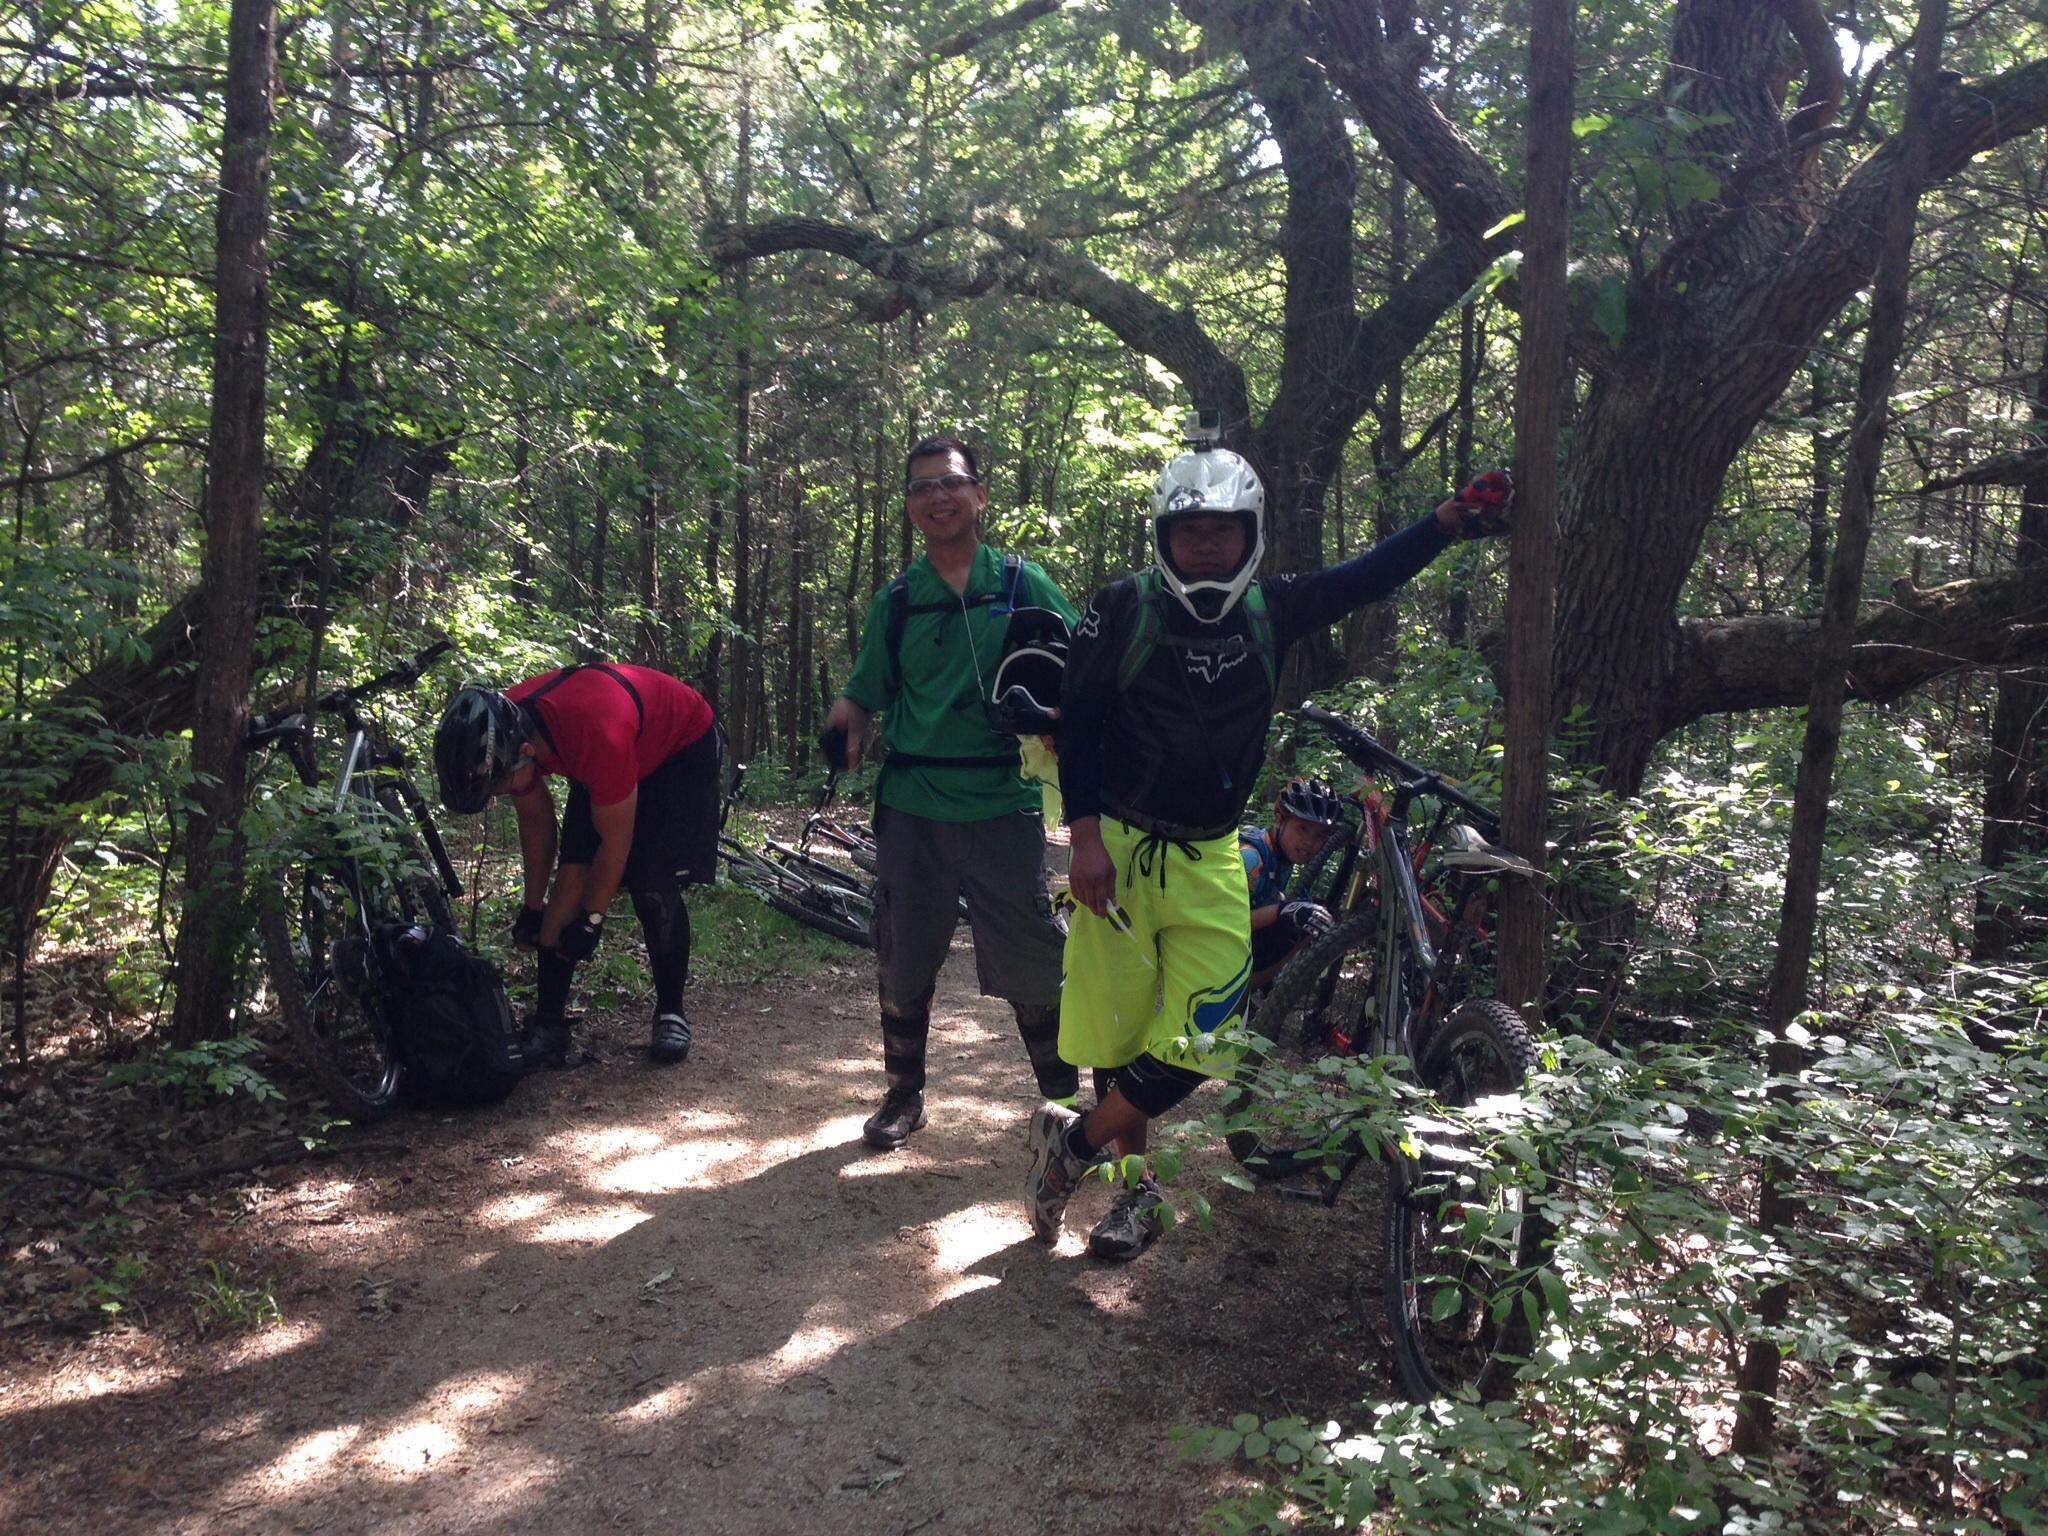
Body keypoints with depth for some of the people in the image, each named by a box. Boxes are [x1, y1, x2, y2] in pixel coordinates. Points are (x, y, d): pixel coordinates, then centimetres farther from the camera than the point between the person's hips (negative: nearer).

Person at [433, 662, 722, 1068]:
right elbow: (535, 817, -3)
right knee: (571, 878, -7)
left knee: (654, 889, -16)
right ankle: (549, 1023, -2)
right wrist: (533, 907, 5)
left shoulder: (599, 737, -44)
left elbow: (615, 842, -30)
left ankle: (670, 1012, 3)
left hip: (683, 748, -6)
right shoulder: (501, 735, -22)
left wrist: (592, 920, -18)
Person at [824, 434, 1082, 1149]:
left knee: (1033, 959, 0)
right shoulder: (896, 600, 7)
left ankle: (1063, 1096, 18)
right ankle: (904, 1094, 29)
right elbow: (864, 693, 10)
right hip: (912, 808, 2)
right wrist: (845, 729, -12)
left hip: (1003, 804, -2)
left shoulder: (1024, 584, 1)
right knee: (903, 962, 11)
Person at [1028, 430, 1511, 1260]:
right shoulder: (1123, 610, -8)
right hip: (1119, 849, -2)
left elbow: (1366, 576, -4)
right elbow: (1077, 722, -6)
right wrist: (1086, 837, -12)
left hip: (1208, 862, 3)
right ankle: (1134, 1185, 28)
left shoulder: (1270, 611, 0)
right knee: (1119, 1029, 5)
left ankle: (1072, 1142, 17)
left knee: (1198, 1042, -4)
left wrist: (1449, 519, -19)